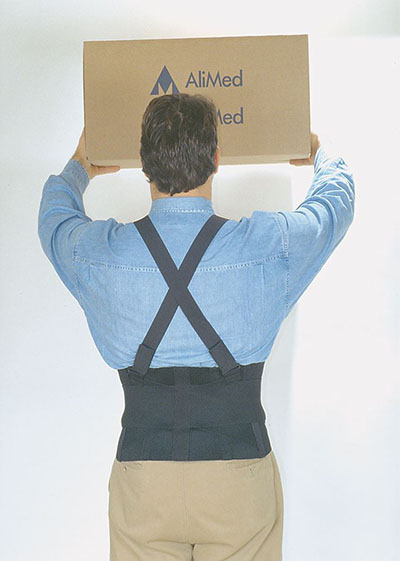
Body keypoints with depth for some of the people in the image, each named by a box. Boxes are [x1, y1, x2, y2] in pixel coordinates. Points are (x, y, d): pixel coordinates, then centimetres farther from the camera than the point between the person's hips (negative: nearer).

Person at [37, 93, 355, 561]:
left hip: (141, 475, 1)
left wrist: (79, 168, 43)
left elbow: (55, 215, 21)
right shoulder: (271, 244, -9)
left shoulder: (97, 251, -6)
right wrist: (319, 156, 38)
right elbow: (337, 198, 15)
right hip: (241, 474, -1)